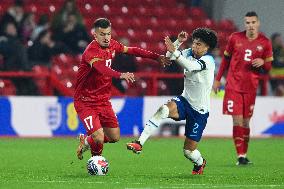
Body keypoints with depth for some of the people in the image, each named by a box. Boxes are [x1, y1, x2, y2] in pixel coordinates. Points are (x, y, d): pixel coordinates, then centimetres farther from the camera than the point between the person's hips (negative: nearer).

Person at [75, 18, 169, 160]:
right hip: (85, 102, -8)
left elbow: (131, 50, 15)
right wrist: (121, 75, -61)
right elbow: (102, 68, -44)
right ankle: (96, 161, 15)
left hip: (103, 100, 8)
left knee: (114, 137, 8)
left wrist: (156, 57, 10)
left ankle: (86, 141, 34)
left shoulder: (111, 45, 0)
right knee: (99, 138, -18)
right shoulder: (91, 51, -25)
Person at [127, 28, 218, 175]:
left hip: (199, 110, -5)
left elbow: (190, 66, -38)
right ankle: (139, 143, -37)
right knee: (164, 109, -32)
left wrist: (174, 51, -48)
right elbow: (169, 57, -1)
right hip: (185, 101, 5)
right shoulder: (189, 53, 0)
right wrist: (178, 42, -15)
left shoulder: (208, 60, -20)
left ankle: (199, 163, 38)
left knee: (189, 150, 0)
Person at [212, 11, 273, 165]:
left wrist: (262, 62, -16)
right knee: (237, 120, -8)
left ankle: (244, 155, 14)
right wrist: (218, 79, 11)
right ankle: (240, 156, -8)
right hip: (233, 86, -1)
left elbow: (268, 67, 8)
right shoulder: (235, 38, 0)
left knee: (245, 122, 5)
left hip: (250, 87, 1)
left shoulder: (265, 43, 0)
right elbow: (226, 59, 11)